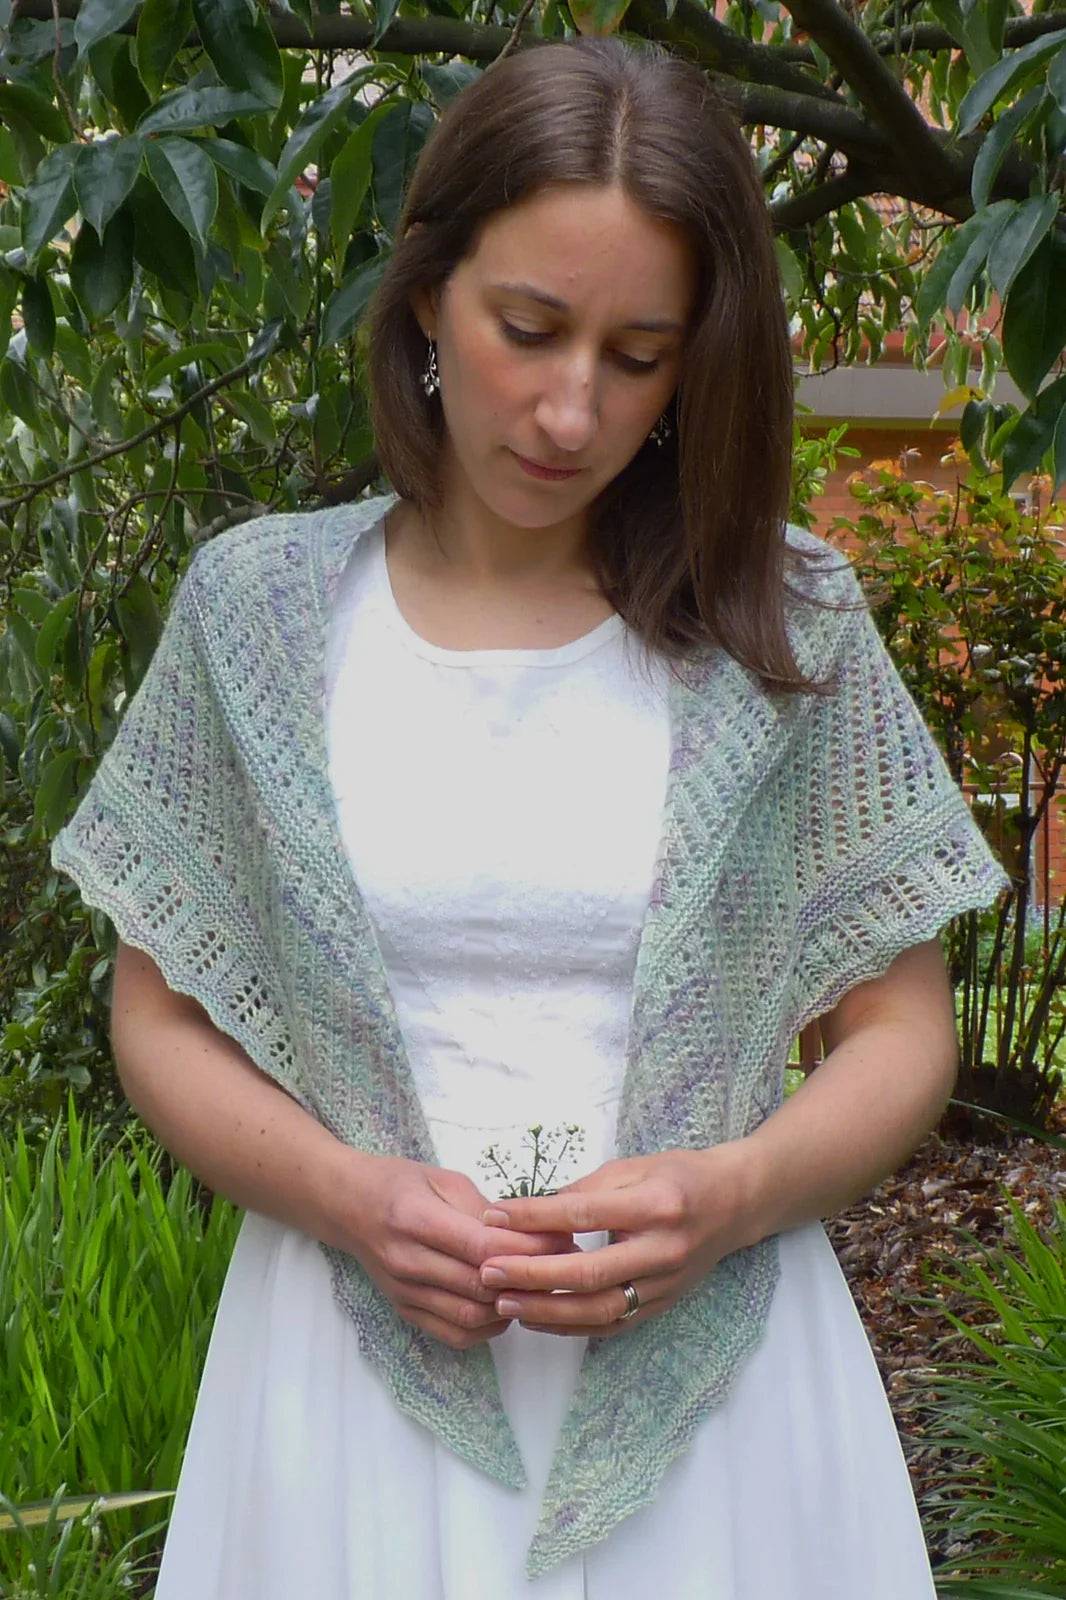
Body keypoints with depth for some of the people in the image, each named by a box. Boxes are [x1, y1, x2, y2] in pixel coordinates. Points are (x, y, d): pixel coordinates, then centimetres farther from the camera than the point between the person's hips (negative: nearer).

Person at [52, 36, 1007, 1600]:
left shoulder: (787, 622, -2)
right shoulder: (254, 607, 0)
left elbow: (901, 1030, 2)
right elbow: (160, 1017, 4)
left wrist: (727, 1195, -16)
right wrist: (347, 1196, -14)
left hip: (707, 1391, 0)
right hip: (360, 1387, 0)